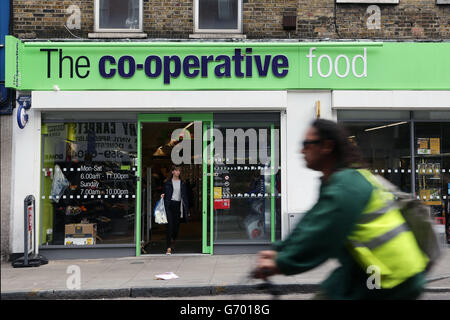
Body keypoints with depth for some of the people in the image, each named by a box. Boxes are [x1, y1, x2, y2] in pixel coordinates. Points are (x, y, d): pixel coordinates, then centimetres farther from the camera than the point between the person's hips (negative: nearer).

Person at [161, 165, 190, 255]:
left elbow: (185, 196, 10)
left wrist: (186, 209, 6)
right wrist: (162, 195, -12)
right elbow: (164, 193, 12)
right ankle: (169, 247, -13)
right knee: (170, 225, -12)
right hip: (169, 205, -3)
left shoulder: (182, 183, 11)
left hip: (178, 205, 3)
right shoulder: (167, 182, 6)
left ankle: (173, 243, 27)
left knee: (176, 225, 6)